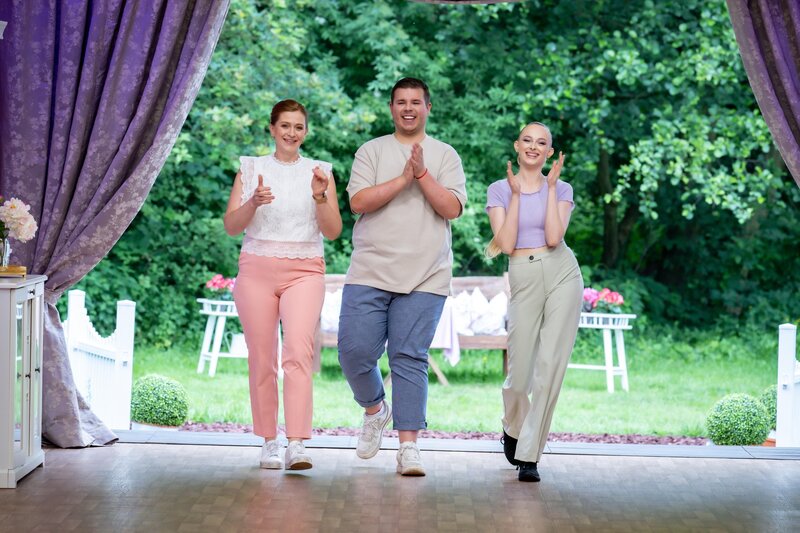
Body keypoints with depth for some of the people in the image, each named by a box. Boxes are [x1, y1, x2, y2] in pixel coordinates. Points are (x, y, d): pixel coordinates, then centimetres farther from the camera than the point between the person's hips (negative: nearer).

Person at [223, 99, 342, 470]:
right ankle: (269, 442, 12)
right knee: (262, 359, 2)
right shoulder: (251, 169, 10)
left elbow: (333, 232, 3)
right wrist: (253, 203, -15)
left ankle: (297, 444, -26)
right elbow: (231, 226, 4)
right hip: (257, 269, 1)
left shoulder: (320, 172, 9)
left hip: (304, 271, -1)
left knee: (298, 351, -19)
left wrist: (320, 197, -13)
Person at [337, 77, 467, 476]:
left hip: (424, 277, -1)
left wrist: (422, 174, -12)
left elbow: (452, 208, -2)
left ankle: (409, 446, -4)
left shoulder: (444, 155, 11)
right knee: (355, 350, -5)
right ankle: (374, 409, 24)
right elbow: (358, 202, -3)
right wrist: (403, 178, -10)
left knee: (410, 359, -5)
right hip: (370, 272, 1)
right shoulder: (372, 151, 10)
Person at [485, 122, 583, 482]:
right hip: (524, 280, 0)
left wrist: (551, 187, -7)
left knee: (550, 368, -7)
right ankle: (512, 428, 35)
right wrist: (516, 195, -8)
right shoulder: (499, 190, 6)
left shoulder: (560, 189, 8)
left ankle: (529, 455, 0)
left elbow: (554, 237, -9)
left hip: (561, 275, 0)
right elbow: (506, 244, -6)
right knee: (519, 373, 1)